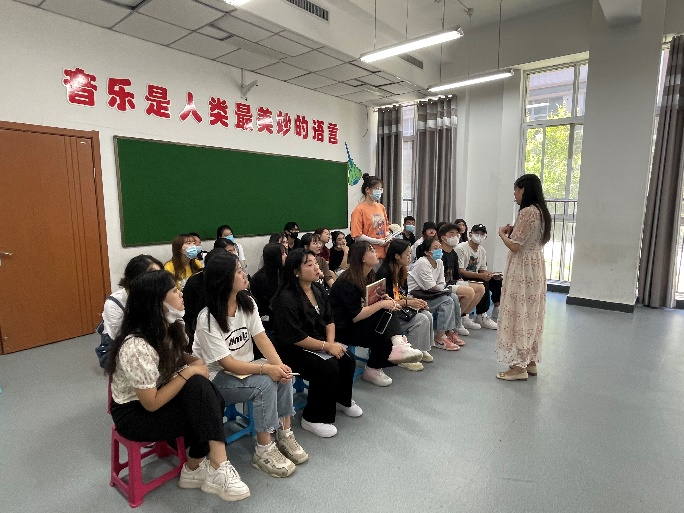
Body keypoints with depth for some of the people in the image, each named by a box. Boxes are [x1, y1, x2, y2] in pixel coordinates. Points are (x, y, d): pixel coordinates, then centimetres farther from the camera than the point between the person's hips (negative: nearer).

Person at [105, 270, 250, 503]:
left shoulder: (166, 328, -6)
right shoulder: (137, 346, -30)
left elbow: (174, 357, 13)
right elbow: (152, 403, -26)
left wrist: (195, 362, -9)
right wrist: (188, 372, -24)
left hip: (156, 398, 7)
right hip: (134, 414, -7)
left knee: (213, 399, -17)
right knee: (198, 387, -26)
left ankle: (195, 468, -1)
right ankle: (218, 468, -17)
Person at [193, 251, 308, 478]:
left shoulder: (247, 302, -2)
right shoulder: (208, 319, -21)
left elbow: (262, 339, -8)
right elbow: (227, 363, -24)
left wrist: (279, 365, -26)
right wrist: (267, 368, -35)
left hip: (244, 366, 6)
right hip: (217, 377, -6)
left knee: (283, 375, -20)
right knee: (266, 383, -28)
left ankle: (284, 435, -5)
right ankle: (264, 451, -14)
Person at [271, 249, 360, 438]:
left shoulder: (317, 289, 3)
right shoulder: (286, 299, -24)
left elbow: (329, 320, 9)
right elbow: (295, 337, -25)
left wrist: (331, 342, -9)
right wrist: (326, 346, -20)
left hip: (319, 344, 8)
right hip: (292, 350, -8)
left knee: (348, 360, -8)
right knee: (328, 368, -26)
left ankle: (342, 400, 22)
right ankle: (313, 418, -4)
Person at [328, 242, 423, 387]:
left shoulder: (369, 276, 4)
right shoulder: (347, 283, -22)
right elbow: (355, 316, -25)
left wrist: (384, 299, -8)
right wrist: (381, 304, -22)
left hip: (362, 323, 8)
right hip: (343, 329, -8)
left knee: (389, 310, -17)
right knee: (385, 338, -24)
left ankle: (398, 343, -30)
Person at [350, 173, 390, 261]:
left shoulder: (381, 207, 11)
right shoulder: (359, 209, -8)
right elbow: (357, 236, -13)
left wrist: (388, 237, 0)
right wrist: (378, 241, -13)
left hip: (383, 253, 6)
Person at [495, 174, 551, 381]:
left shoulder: (527, 212, -18)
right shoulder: (541, 211, 12)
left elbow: (515, 246, -18)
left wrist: (502, 233, -1)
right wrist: (513, 231, 12)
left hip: (522, 270, -10)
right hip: (536, 267, 10)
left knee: (518, 314, -3)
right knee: (531, 315, 14)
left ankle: (519, 366, 5)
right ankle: (530, 362, 23)